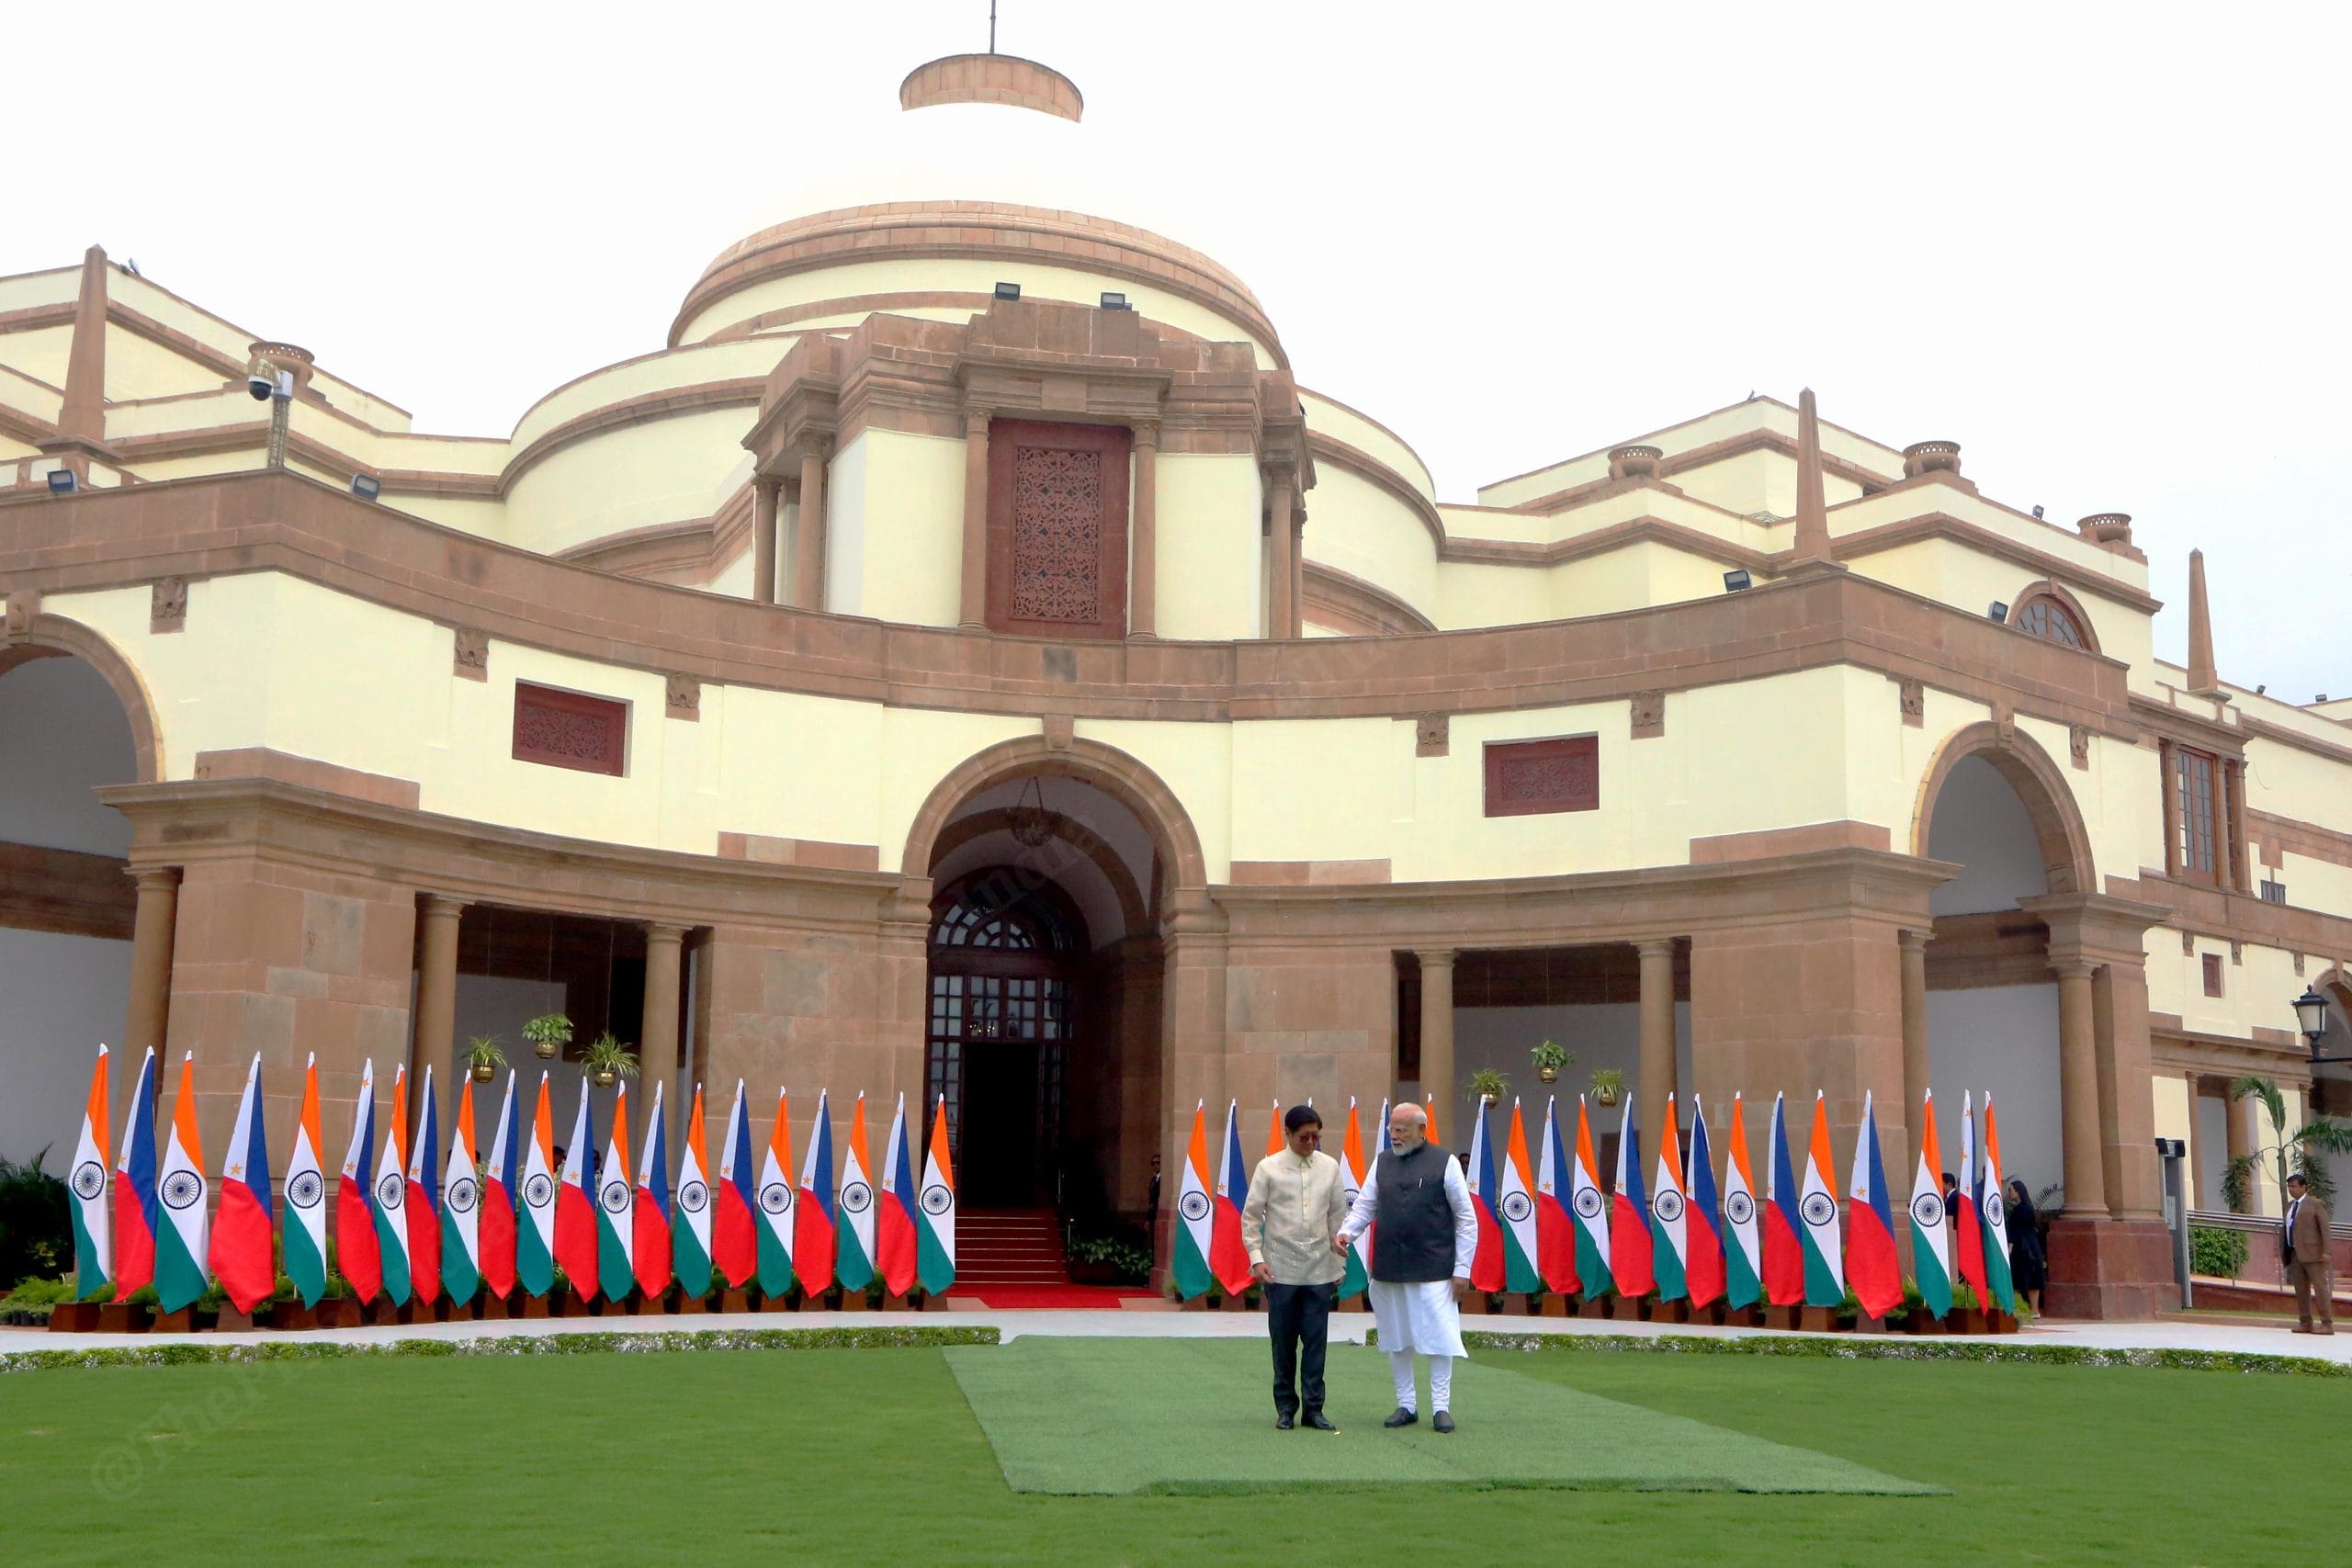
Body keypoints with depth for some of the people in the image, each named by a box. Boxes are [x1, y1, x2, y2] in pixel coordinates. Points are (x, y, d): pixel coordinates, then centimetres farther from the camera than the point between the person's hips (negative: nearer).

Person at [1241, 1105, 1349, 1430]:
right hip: (1281, 1270, -2)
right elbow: (1251, 1216, 1)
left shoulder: (1330, 1167, 5)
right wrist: (1256, 1257, -8)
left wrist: (1340, 1262, 10)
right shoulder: (1269, 1168, -2)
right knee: (1284, 1342, 5)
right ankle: (1286, 1407, 16)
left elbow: (1338, 1216, 10)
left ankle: (1313, 1407, 10)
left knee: (1316, 1341, 2)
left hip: (1320, 1270, 2)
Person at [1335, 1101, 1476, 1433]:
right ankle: (1406, 1405, 22)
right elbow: (1364, 1206, 12)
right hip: (1388, 1271, 4)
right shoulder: (1382, 1163, 9)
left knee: (1439, 1337, -2)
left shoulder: (1444, 1164, -3)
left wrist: (1462, 1269, -5)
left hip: (1434, 1272, -4)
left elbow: (1467, 1219, -1)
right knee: (1396, 1340, 11)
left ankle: (1441, 1406, 10)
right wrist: (1346, 1233, -9)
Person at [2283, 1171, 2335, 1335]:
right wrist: (2282, 1249, 10)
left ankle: (2327, 1324, -2)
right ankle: (2305, 1323, 14)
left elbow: (2325, 1228, -8)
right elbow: (2285, 1228, 17)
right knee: (2300, 1290, 8)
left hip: (2312, 1254, -7)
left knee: (2321, 1288, -3)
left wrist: (2325, 1252, -15)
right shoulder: (2289, 1205, 16)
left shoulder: (2316, 1204, -4)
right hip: (2294, 1254, 7)